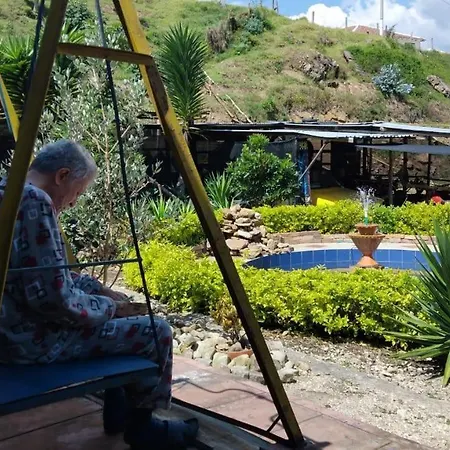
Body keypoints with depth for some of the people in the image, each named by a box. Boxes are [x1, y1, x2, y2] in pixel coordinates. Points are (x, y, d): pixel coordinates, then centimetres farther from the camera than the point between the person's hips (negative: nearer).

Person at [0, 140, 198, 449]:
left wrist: (98, 289, 11)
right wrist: (108, 306, -9)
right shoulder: (35, 202, -22)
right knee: (155, 332, -3)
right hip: (32, 339, -11)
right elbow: (53, 298, -26)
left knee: (112, 324, 28)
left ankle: (118, 409, 35)